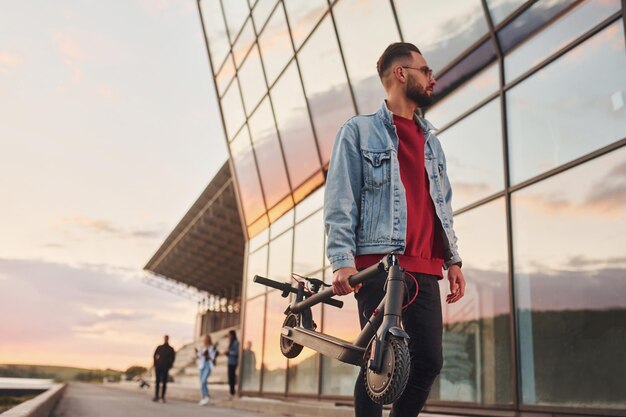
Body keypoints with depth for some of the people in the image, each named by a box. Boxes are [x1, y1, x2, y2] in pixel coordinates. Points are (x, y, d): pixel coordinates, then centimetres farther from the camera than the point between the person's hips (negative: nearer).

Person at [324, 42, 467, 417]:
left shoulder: (431, 140, 22)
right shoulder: (359, 131, 4)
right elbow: (339, 203, -4)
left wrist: (453, 259, 12)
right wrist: (342, 261, -15)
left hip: (425, 268, 6)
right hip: (379, 264, -5)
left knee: (430, 362, 2)